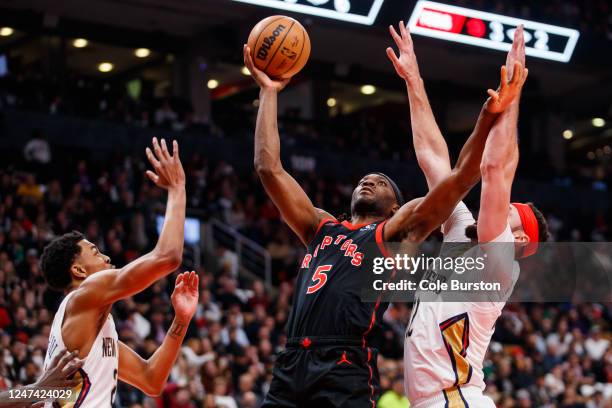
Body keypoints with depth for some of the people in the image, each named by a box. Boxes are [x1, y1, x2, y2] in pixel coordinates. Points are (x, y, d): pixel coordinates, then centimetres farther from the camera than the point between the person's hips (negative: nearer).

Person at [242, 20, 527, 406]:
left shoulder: (394, 232, 14)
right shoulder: (321, 227, 26)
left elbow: (459, 181, 3)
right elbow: (269, 168, 23)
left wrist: (488, 118, -8)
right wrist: (268, 91, 23)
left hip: (346, 374, -4)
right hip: (290, 370, 5)